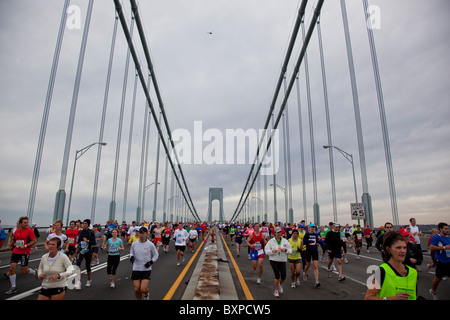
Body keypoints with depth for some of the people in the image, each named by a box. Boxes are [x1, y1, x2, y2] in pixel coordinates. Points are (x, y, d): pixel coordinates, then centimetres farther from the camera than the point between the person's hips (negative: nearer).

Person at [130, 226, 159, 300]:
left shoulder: (150, 244, -8)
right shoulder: (134, 244, -2)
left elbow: (156, 255, 5)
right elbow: (131, 252, 15)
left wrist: (151, 262, -10)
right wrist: (131, 257, -7)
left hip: (146, 269, -2)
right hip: (136, 269, 3)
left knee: (143, 289, -13)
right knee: (136, 289, 1)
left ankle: (146, 295, 23)